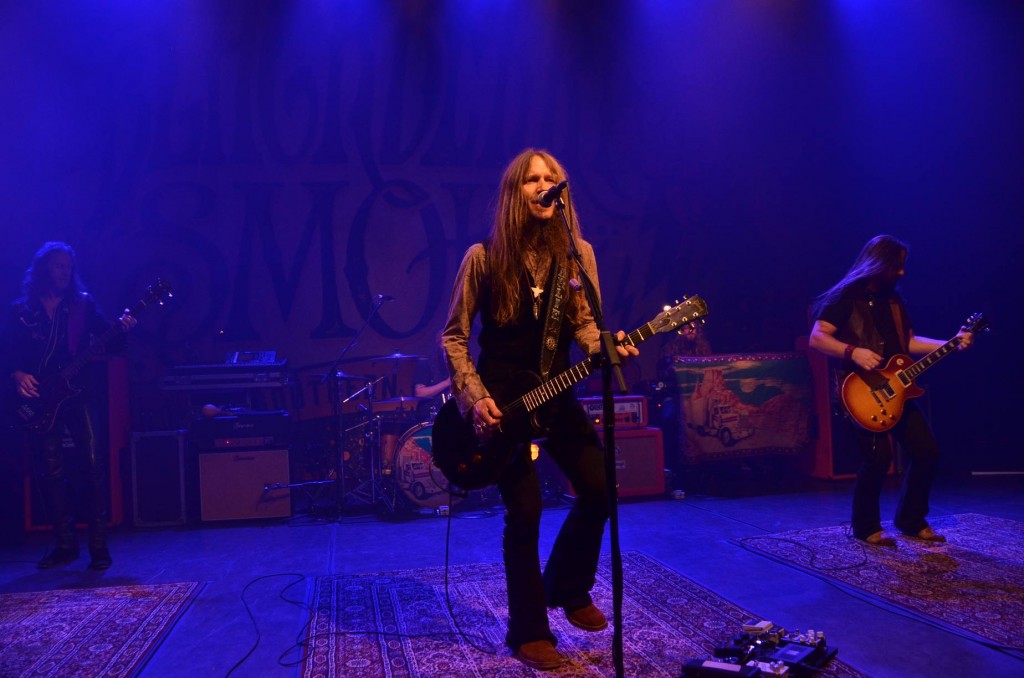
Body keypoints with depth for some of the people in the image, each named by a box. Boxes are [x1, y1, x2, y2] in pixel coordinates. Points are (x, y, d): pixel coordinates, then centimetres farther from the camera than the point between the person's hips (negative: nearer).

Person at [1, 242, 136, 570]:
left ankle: (98, 544, -3)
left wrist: (121, 328, -22)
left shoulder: (82, 304, 8)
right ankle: (65, 543, 14)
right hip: (40, 401, 1)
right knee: (53, 471, 5)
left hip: (76, 393, -1)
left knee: (93, 463, -9)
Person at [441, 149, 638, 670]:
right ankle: (528, 632, 11)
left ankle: (568, 589, 25)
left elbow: (585, 322, 0)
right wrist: (474, 397, -15)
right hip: (499, 399, -4)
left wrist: (606, 348, -22)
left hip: (555, 393, 4)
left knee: (600, 489, -2)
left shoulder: (578, 254, 1)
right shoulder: (484, 256, -8)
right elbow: (454, 335, -4)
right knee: (524, 512, -6)